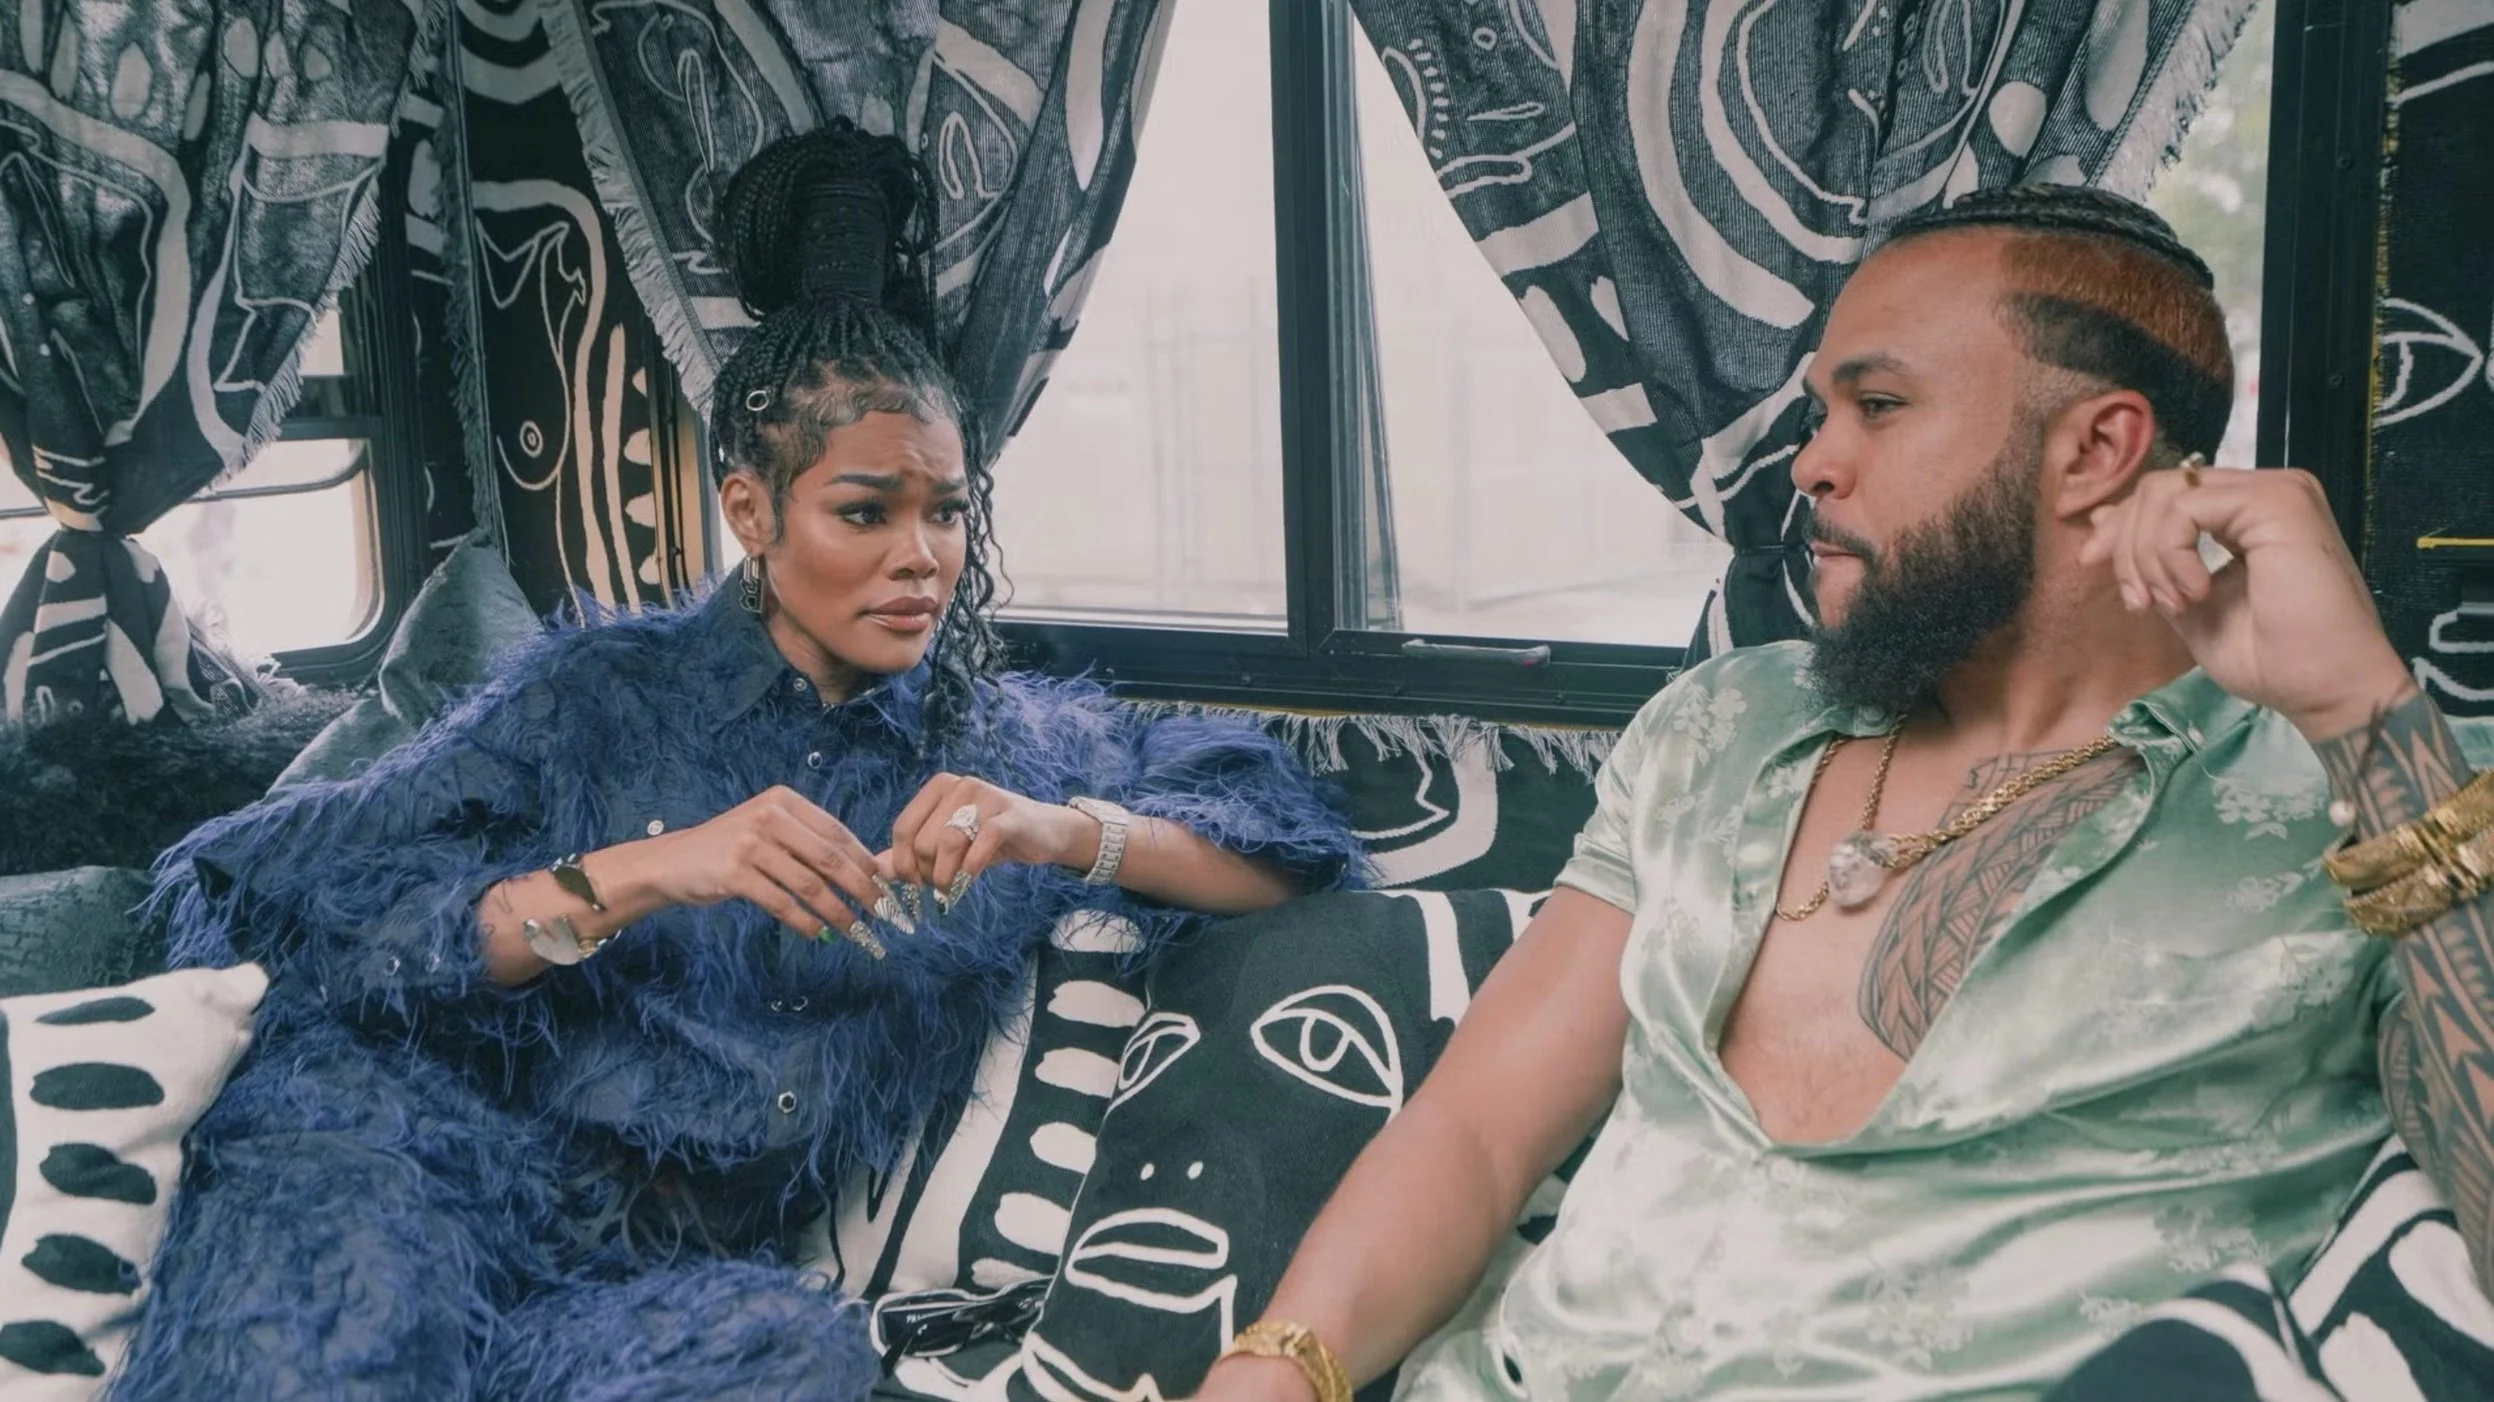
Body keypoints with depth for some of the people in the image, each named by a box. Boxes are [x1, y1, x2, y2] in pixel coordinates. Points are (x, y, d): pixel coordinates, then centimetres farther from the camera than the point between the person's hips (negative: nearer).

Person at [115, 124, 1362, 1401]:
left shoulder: (1006, 745, 11)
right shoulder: (601, 696, 6)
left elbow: (1281, 850, 5)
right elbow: (345, 926, -4)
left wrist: (1069, 833, -13)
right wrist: (642, 875, -19)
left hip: (684, 1262, 3)